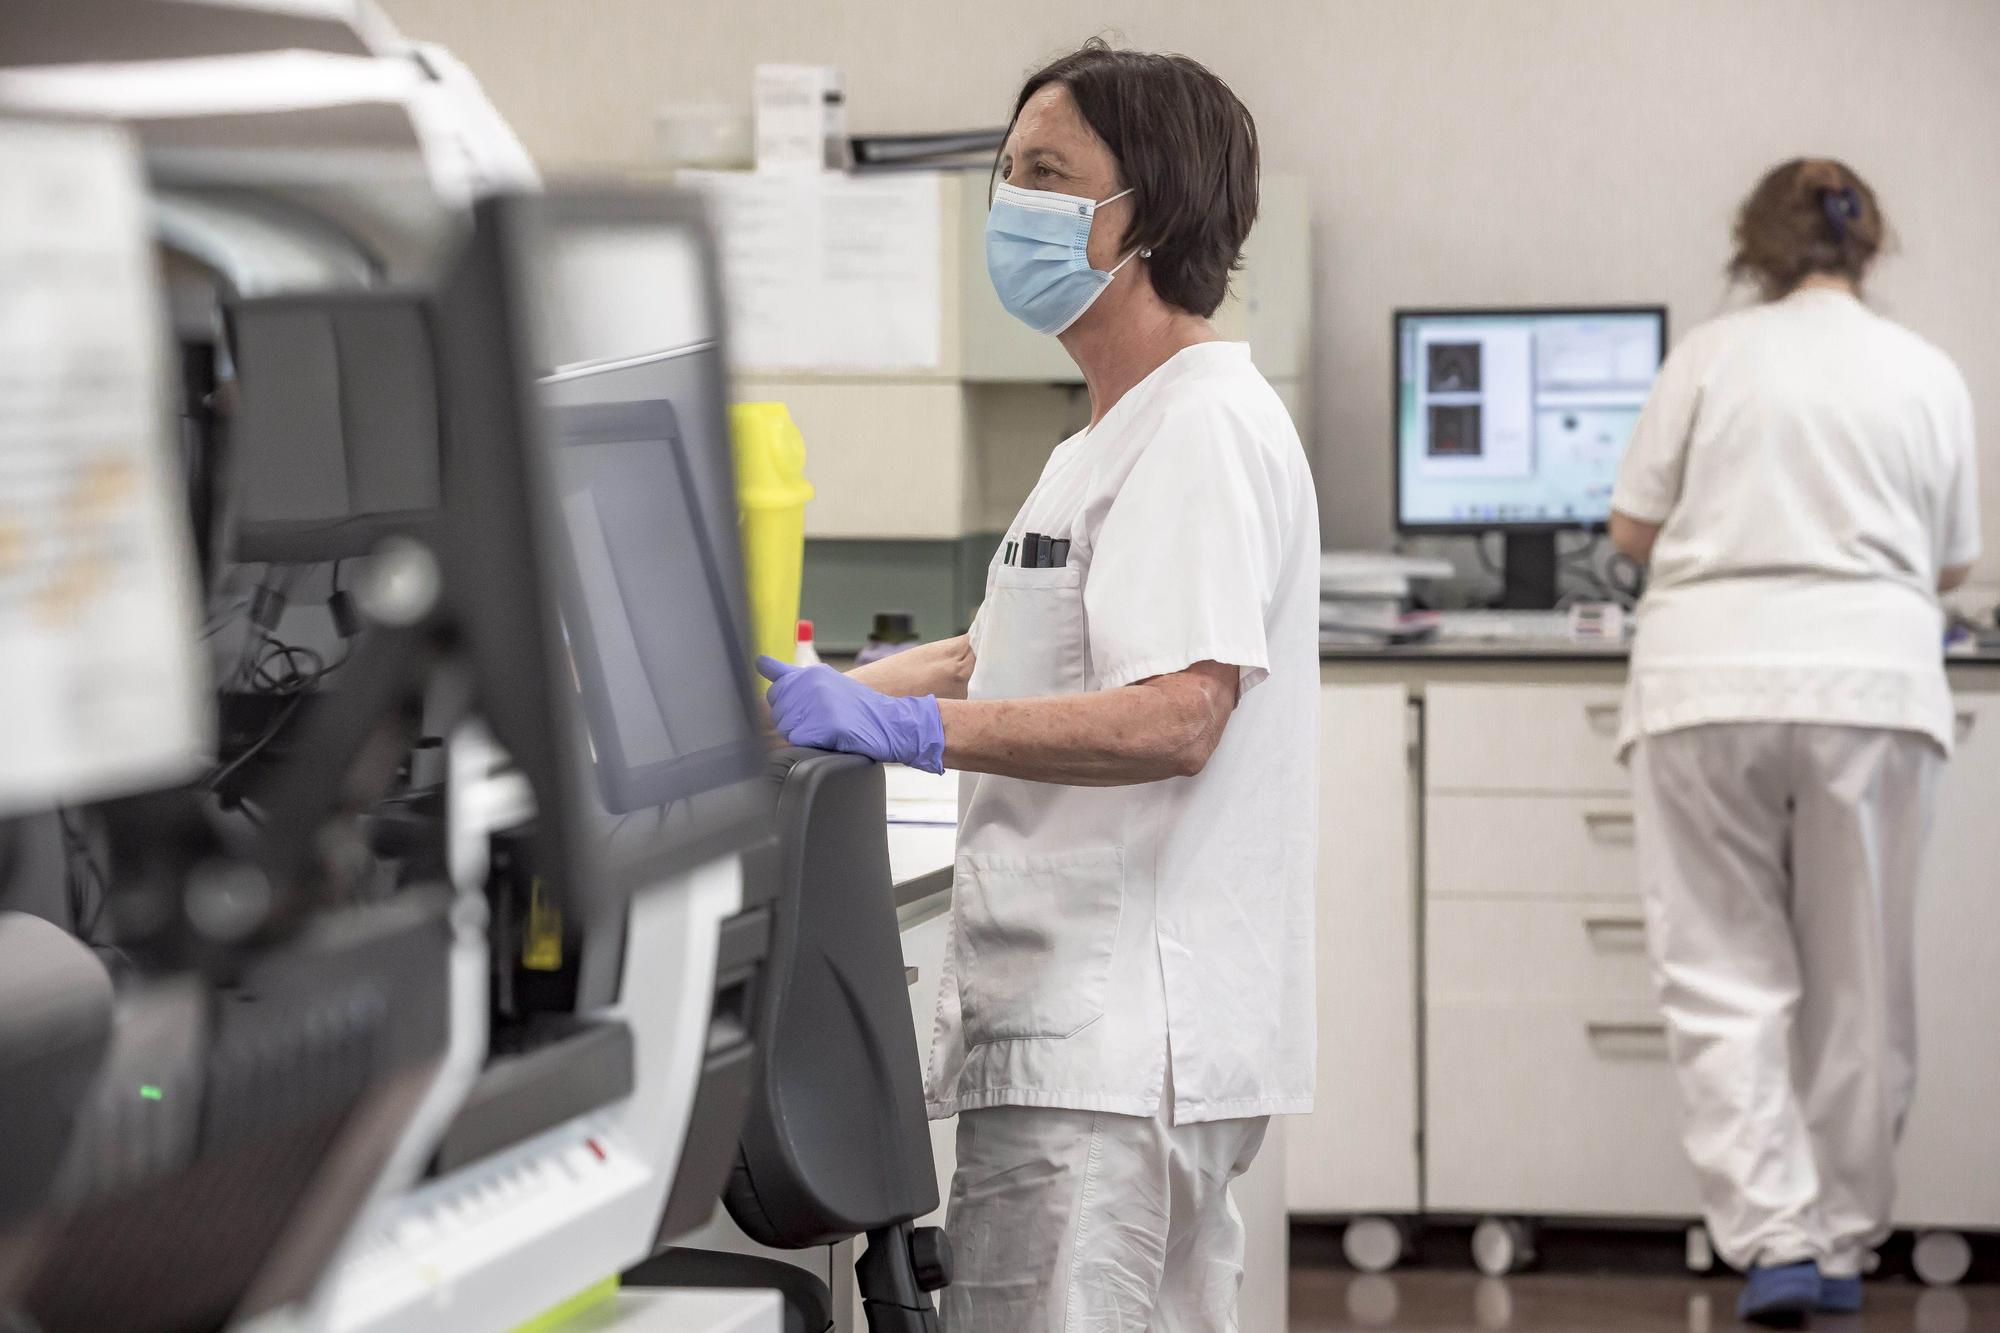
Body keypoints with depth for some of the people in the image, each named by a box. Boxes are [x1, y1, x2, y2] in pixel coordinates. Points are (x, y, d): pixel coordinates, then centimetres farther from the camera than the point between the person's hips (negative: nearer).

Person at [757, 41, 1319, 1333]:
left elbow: (1174, 718, -24)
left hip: (1114, 1045, -11)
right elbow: (1000, 658, 28)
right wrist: (817, 699, 14)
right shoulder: (1111, 443, 23)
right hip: (1121, 1033, 11)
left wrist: (909, 728, -30)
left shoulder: (1208, 429, -13)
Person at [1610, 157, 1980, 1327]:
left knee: (1726, 976, 4)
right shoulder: (1928, 376, 8)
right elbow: (1952, 563, 14)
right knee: (1857, 979, 11)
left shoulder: (1711, 356, 3)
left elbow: (1633, 527, 7)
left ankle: (1775, 1239, -8)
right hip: (1870, 676, 1)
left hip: (1707, 672, -1)